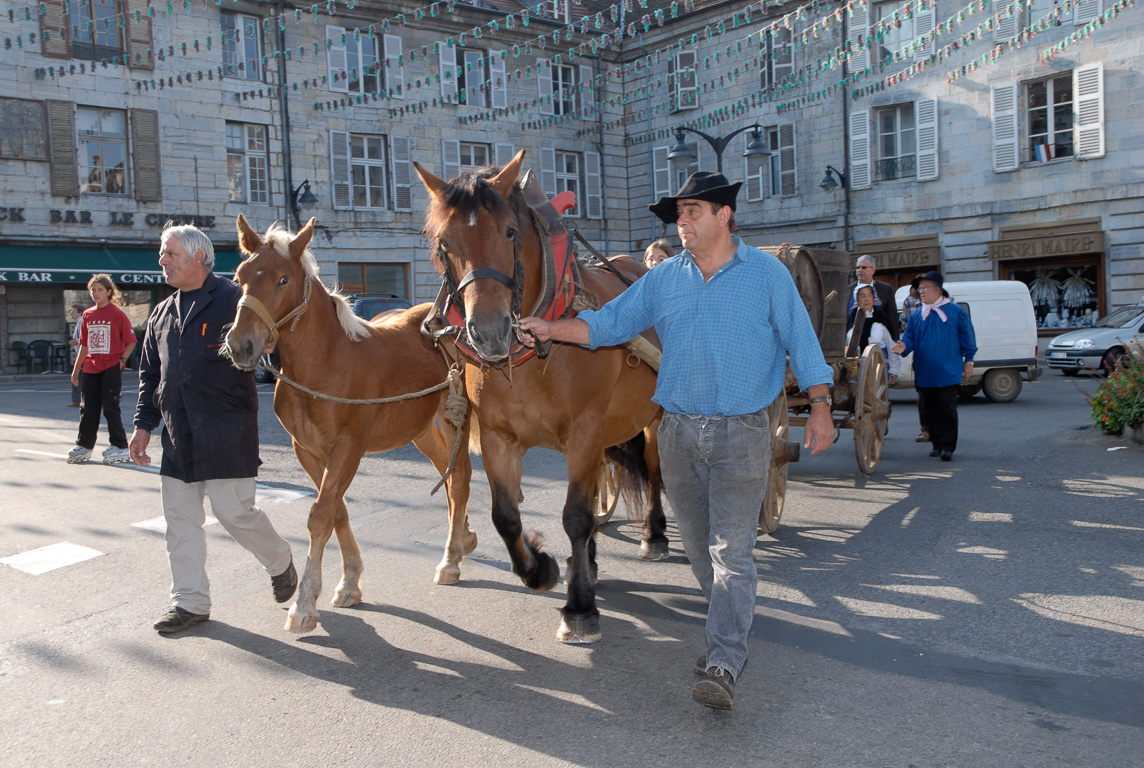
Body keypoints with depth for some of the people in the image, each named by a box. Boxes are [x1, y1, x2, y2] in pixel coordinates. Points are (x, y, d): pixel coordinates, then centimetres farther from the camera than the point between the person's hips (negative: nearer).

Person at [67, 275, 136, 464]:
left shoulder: (117, 314, -4)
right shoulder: (87, 315, 11)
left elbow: (131, 341, -2)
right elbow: (84, 345, 16)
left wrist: (122, 360, -13)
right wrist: (76, 369, 14)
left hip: (112, 368, -5)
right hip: (91, 368, 5)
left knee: (110, 406, -4)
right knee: (88, 407, 9)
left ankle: (120, 447, 4)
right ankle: (84, 445, 21)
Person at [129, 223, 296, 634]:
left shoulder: (234, 299, -5)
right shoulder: (163, 314, 16)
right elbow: (150, 374, 20)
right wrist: (144, 423, 15)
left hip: (227, 433, -7)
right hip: (178, 435, 7)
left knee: (235, 512, -4)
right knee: (180, 518, 8)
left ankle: (280, 562, 24)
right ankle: (190, 601, 20)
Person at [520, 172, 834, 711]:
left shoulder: (767, 274, 0)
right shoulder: (663, 279, 8)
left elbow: (800, 340, 1)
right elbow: (609, 323, 7)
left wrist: (819, 407, -5)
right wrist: (552, 329, -7)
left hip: (741, 431, -4)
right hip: (678, 430, 4)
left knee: (731, 550, -9)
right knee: (698, 545, 14)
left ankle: (723, 666, -10)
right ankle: (730, 623, 36)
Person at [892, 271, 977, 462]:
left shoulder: (955, 311, 1)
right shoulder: (916, 315, 11)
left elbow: (967, 337, 4)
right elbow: (910, 338, 5)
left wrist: (968, 361, 2)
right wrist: (904, 347, -17)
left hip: (948, 372, -4)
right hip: (925, 373, 4)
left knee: (947, 408, -5)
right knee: (930, 410, 8)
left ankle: (948, 446, -1)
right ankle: (937, 444, 18)